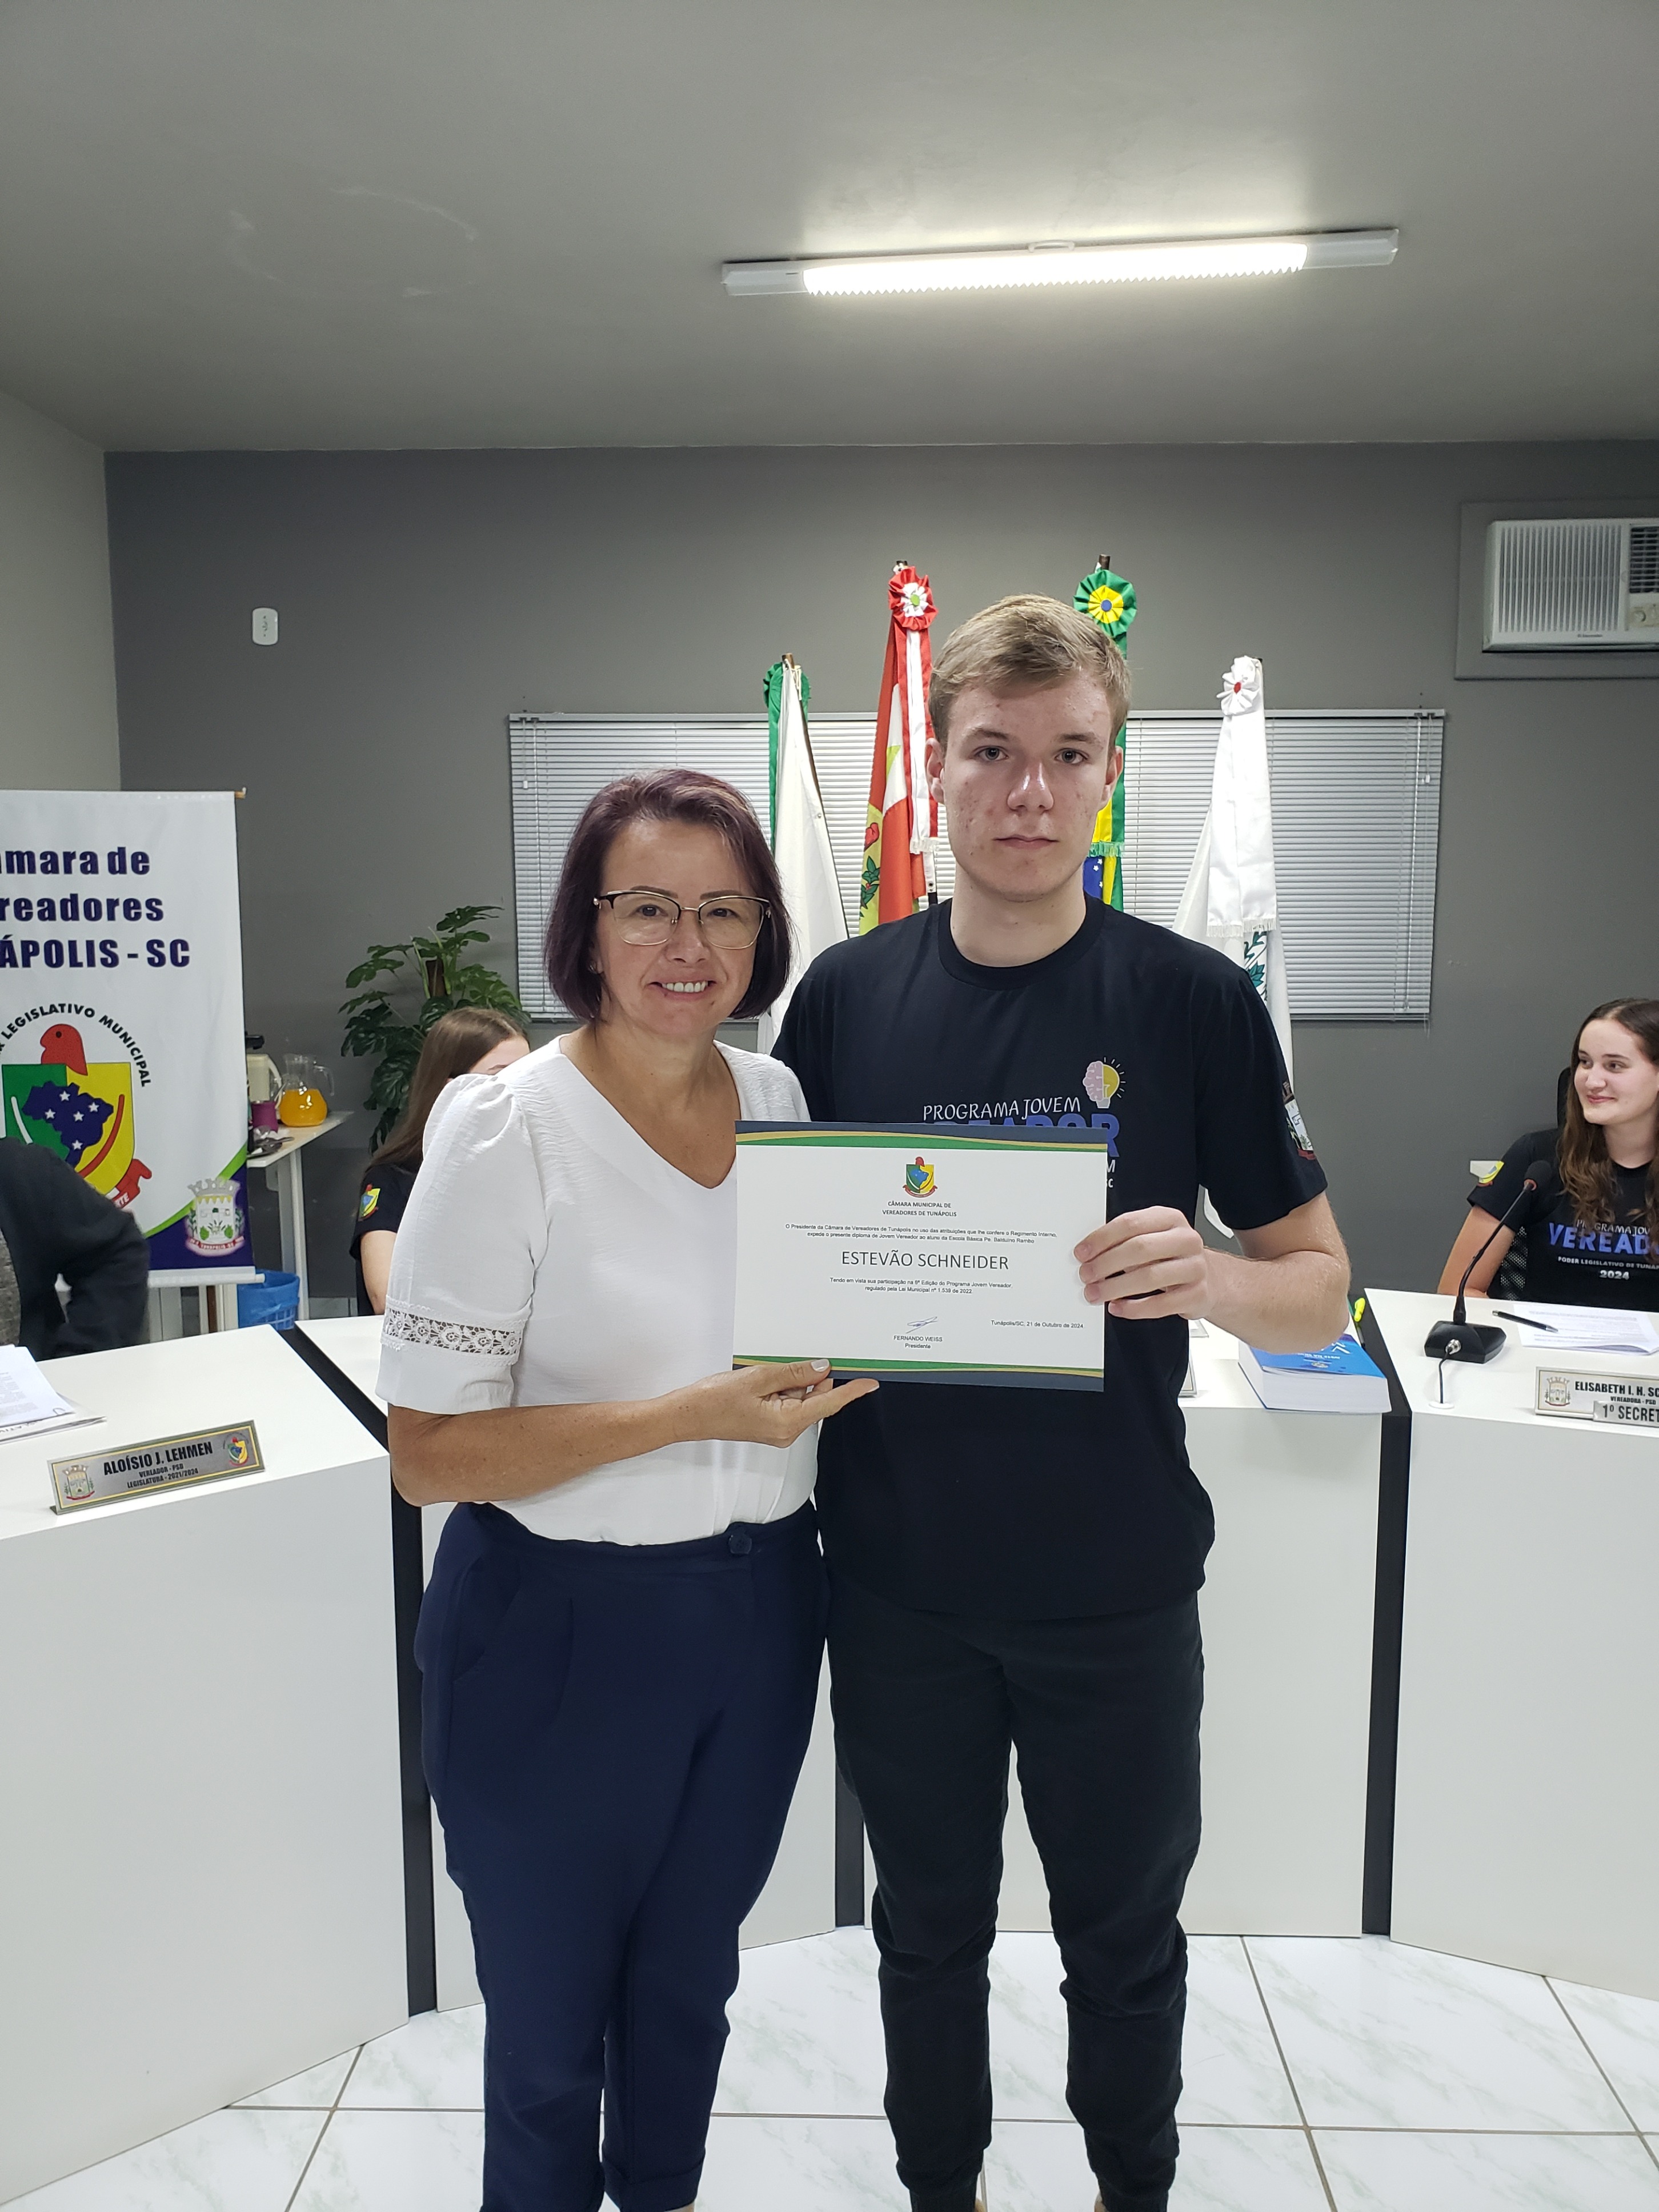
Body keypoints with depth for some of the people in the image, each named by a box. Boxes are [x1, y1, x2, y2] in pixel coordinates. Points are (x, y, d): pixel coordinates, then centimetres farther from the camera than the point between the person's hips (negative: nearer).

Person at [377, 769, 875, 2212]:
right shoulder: (507, 1131, -17)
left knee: (691, 1976, 27)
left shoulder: (783, 1101, -1)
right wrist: (691, 1415, -27)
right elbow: (429, 1454, -18)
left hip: (760, 1608, 5)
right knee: (552, 2018, 18)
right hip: (563, 1631, -5)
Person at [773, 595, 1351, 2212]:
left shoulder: (1194, 1002, -9)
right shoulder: (844, 996, -3)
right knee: (929, 1927, 21)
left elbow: (1320, 1290, -5)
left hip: (1114, 1579, -1)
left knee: (1125, 1935, 20)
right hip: (897, 1575, 2)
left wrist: (1203, 1274, -26)